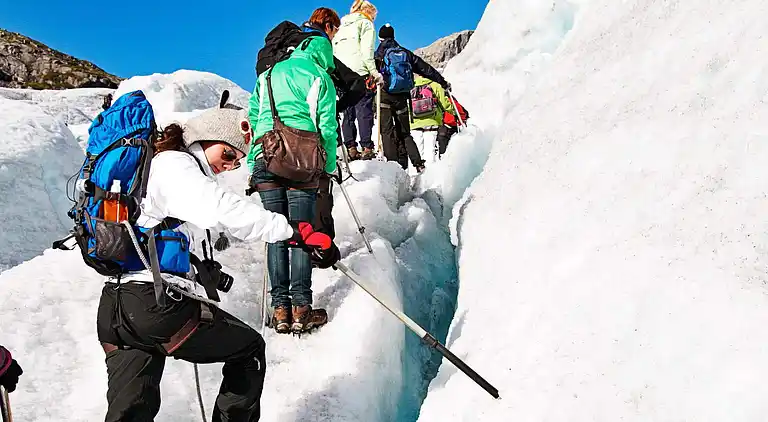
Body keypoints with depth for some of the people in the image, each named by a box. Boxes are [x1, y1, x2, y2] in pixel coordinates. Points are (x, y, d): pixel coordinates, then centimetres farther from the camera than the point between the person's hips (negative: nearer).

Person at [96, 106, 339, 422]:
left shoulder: (149, 166, 24)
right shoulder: (173, 164, -7)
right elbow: (222, 211, -25)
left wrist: (197, 268, 21)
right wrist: (298, 232, -27)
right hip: (153, 303, -9)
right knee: (250, 349, 10)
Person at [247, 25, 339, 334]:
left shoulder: (268, 74, 21)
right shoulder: (320, 77, 9)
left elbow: (253, 117, 19)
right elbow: (328, 126, 2)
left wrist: (252, 165, 21)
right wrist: (330, 166, 8)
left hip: (265, 157, 3)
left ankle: (280, 308, 2)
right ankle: (301, 308, -4)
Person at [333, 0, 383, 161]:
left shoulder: (341, 27, 24)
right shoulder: (366, 24, 4)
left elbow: (333, 52, 17)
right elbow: (367, 52, -10)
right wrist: (375, 73, -9)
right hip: (360, 74, -6)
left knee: (348, 113, 8)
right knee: (364, 111, -6)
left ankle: (351, 149, 5)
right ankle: (367, 149, -9)